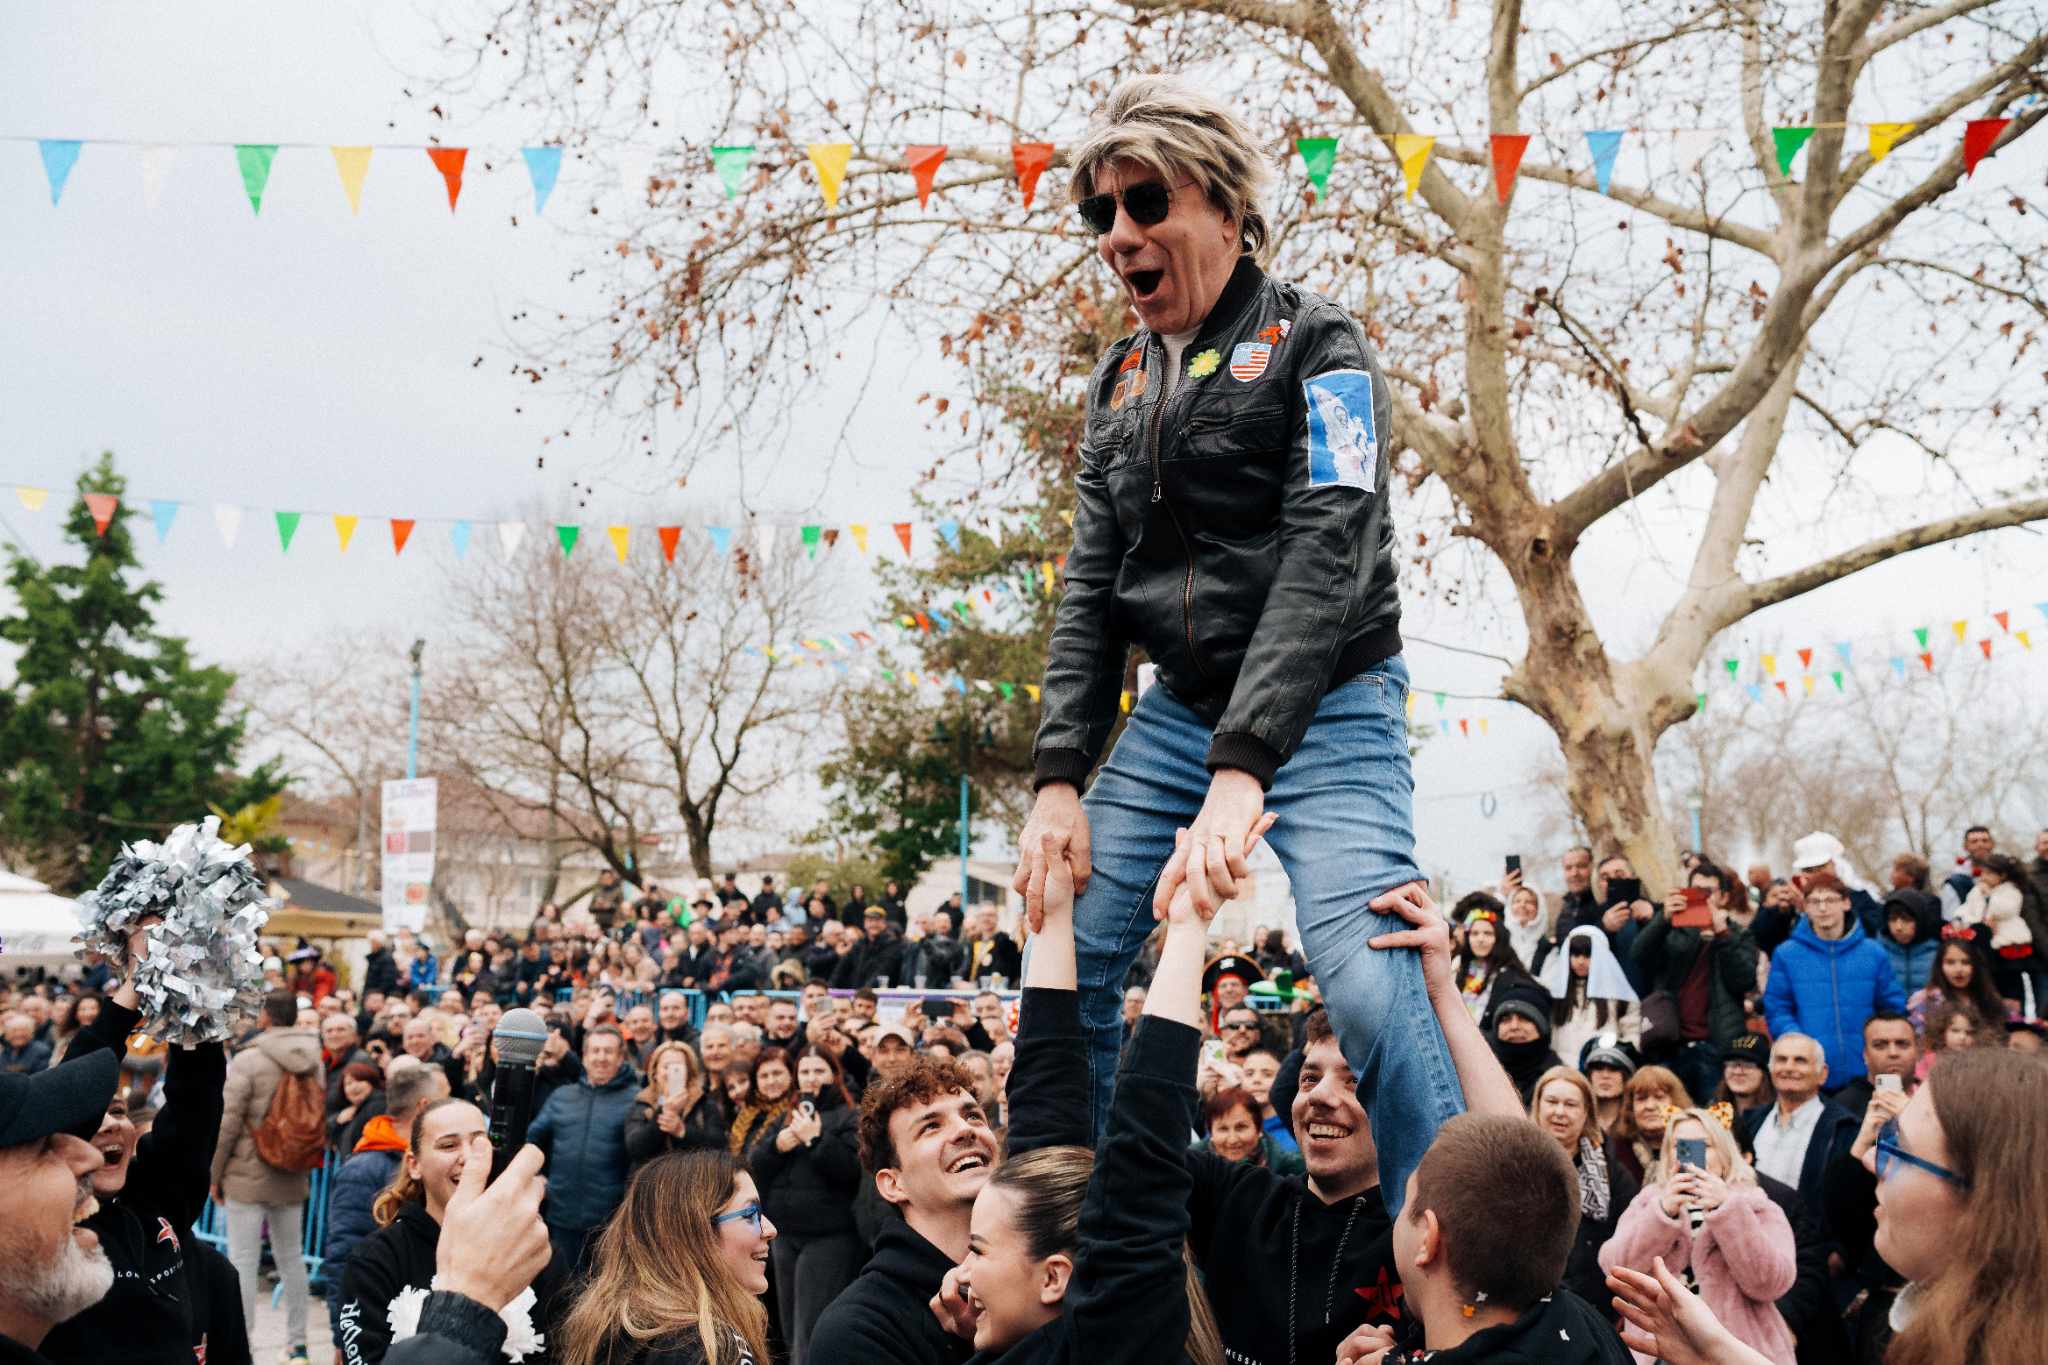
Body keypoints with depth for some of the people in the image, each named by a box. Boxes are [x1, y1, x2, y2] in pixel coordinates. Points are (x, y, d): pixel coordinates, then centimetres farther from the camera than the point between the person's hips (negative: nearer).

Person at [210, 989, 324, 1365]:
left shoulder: (247, 1061, -13)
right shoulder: (313, 1062, 4)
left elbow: (228, 1123, -13)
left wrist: (215, 1175, -4)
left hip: (249, 1176, -6)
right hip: (292, 1178, 6)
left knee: (243, 1260, -1)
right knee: (291, 1257, 14)